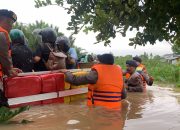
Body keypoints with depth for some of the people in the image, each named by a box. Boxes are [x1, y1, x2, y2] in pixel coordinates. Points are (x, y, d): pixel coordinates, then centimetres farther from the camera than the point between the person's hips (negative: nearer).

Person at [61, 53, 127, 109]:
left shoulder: (97, 72, -12)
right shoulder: (118, 72, 4)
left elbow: (75, 80, -8)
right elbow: (124, 95, 10)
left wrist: (66, 72, 11)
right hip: (116, 110, 5)